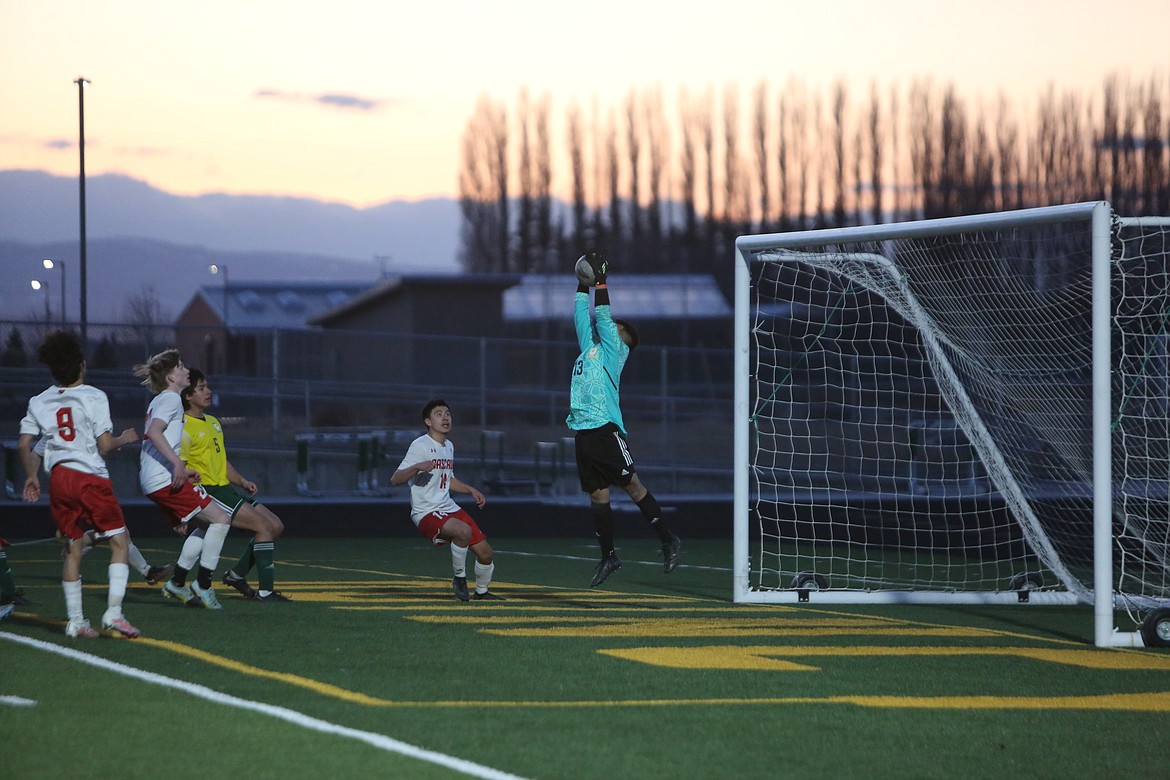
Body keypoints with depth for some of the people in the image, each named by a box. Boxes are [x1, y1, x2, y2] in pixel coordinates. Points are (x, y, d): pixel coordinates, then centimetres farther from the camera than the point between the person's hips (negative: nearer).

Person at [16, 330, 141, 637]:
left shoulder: (39, 402, 9)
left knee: (73, 548, 13)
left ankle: (75, 620, 11)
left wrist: (31, 476, 23)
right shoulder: (93, 397, -5)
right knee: (120, 541, 1)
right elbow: (105, 446, -9)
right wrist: (124, 439, 10)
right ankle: (113, 611, -12)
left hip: (58, 478, 5)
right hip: (90, 477, -5)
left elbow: (24, 444, 9)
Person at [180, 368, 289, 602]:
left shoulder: (213, 422, 18)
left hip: (226, 487, 9)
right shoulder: (184, 428, -11)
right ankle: (265, 591, -16)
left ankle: (237, 574, 15)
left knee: (276, 526, 7)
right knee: (264, 526, -18)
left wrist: (242, 481, 11)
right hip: (208, 491, -9)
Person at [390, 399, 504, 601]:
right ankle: (459, 578, -12)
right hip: (425, 513, -8)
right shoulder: (420, 446, -13)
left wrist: (470, 490, 17)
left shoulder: (449, 446, 13)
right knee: (463, 530, -35)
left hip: (449, 508, 8)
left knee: (485, 551, 5)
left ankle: (482, 592, 31)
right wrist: (418, 467, -37)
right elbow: (395, 479, -20)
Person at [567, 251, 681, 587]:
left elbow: (603, 315, -4)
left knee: (632, 484, -8)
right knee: (597, 494, 6)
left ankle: (668, 541, -3)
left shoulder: (614, 349, 4)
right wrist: (583, 282, 26)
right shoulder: (589, 347, 21)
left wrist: (600, 279, 0)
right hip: (583, 430, 7)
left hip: (606, 429, -7)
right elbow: (583, 315, 28)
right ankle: (608, 556, 11)